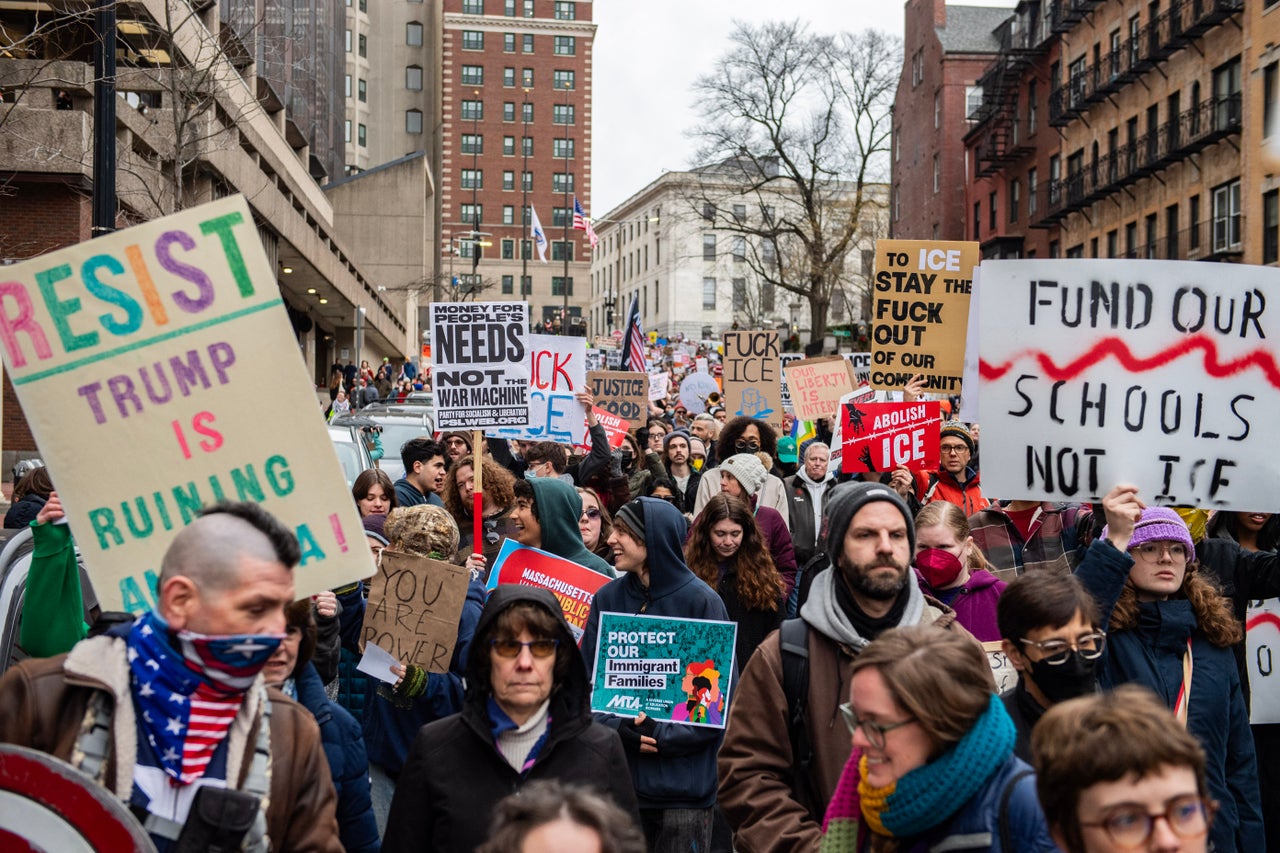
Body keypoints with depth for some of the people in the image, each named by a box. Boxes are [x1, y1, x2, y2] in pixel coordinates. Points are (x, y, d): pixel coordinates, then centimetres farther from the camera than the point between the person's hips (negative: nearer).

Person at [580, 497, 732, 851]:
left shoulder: (700, 601, -6)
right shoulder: (607, 598, 4)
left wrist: (665, 736, -16)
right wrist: (615, 726, -14)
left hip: (684, 783, -3)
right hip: (618, 778, 3)